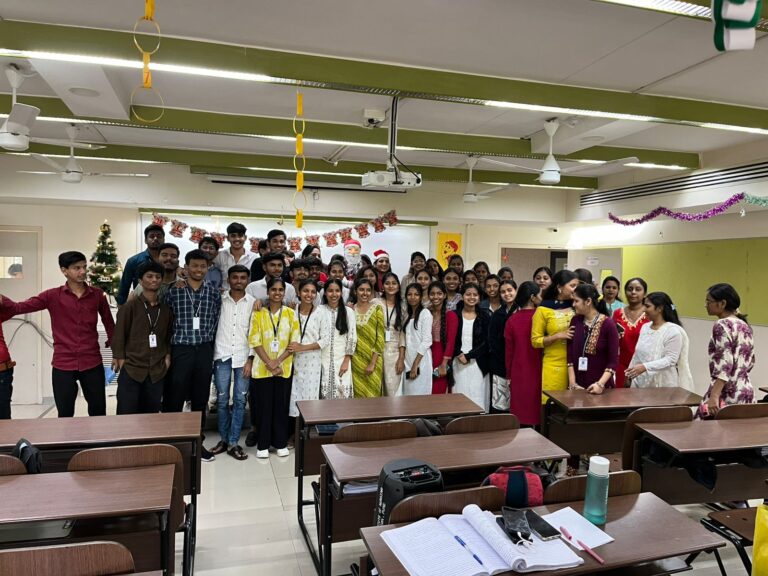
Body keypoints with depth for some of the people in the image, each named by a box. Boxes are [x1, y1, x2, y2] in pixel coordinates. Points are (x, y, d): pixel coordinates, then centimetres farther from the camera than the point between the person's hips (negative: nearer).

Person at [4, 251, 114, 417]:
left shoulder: (97, 294, 2)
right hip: (63, 365, -1)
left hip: (92, 364, 1)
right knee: (65, 415, 10)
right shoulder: (53, 296, -1)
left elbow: (109, 322, 12)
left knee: (98, 412, 11)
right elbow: (21, 307, -11)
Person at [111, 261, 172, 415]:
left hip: (157, 372, 4)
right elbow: (119, 335, -4)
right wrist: (120, 359, -7)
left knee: (151, 414, 11)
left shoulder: (165, 309, 9)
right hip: (131, 369, -4)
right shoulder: (130, 306, -5)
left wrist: (167, 355, 4)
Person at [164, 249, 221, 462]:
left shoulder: (214, 293, 4)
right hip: (180, 350, -2)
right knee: (174, 398, 4)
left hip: (204, 351, 2)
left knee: (201, 398, 11)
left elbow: (216, 322, 8)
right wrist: (166, 351, -3)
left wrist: (209, 343, 4)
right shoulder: (173, 291, -3)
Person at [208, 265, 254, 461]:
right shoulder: (219, 300, 3)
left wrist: (250, 359, -3)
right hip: (222, 355, 0)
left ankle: (233, 442, 9)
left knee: (240, 400, 1)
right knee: (222, 399, 5)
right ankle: (224, 439, 19)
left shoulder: (253, 302, 2)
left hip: (243, 357, 0)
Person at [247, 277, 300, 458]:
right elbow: (255, 342, -5)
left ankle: (281, 443, 20)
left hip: (284, 367, 1)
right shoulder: (258, 313, 0)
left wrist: (278, 362, -12)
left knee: (281, 405, 7)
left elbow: (295, 342, -2)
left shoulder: (291, 313, 2)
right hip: (262, 367, -1)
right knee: (263, 406, 5)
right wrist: (269, 364, -14)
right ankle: (263, 444, 17)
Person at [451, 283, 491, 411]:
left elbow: (486, 342, -2)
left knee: (477, 398, -2)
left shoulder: (485, 316, 4)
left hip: (478, 364, 0)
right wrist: (459, 354, -12)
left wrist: (468, 356, -10)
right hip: (459, 363, 1)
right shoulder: (454, 315, 6)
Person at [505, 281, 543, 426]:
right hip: (538, 372, -2)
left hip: (518, 374, 2)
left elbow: (508, 350, 3)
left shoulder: (512, 320, -3)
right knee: (538, 411, 8)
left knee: (521, 413, 8)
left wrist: (509, 375, 14)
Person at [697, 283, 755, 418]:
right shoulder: (745, 325, 14)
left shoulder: (722, 325, -11)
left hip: (727, 393, -9)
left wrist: (714, 396, -24)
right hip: (746, 392, 9)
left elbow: (724, 363, -19)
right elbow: (750, 362, 19)